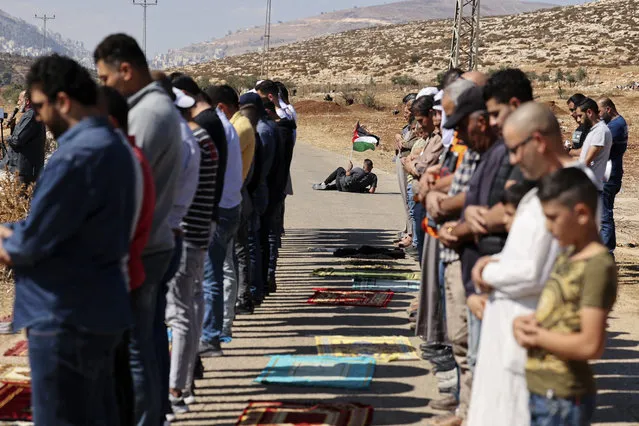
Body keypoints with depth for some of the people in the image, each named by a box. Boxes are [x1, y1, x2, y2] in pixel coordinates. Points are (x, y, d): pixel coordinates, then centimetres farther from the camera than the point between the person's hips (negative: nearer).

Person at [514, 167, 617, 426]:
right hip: (538, 388, 9)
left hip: (562, 397, -9)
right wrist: (524, 324, -2)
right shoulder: (567, 256, 11)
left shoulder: (598, 266, -17)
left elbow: (590, 345, -23)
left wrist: (537, 336, -12)